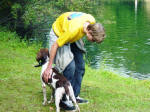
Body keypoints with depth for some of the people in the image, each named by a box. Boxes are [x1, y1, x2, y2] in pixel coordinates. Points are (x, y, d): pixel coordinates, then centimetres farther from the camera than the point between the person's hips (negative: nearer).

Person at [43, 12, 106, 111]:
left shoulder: (92, 21, -23)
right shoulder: (73, 30, -41)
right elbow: (55, 45, -31)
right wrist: (49, 68, -26)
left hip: (73, 37, 8)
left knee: (80, 66, 5)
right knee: (70, 66, -19)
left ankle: (75, 96, 16)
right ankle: (64, 100, -8)